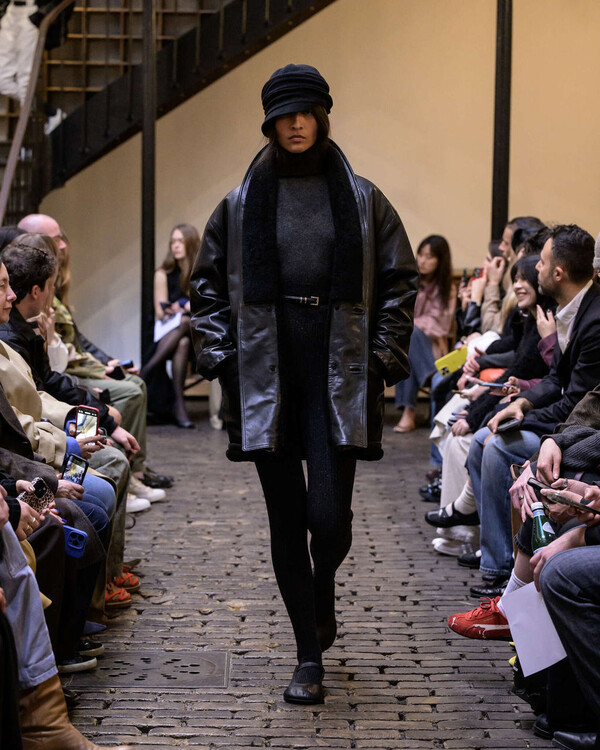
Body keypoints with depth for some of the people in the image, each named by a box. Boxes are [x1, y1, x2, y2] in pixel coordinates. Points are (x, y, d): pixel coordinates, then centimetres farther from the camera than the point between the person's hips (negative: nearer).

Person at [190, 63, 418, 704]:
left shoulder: (362, 199, 9)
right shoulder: (240, 204, 10)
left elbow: (400, 280, 11)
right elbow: (208, 285, 13)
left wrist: (384, 356, 1)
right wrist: (221, 357, 2)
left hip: (337, 371, -1)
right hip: (266, 374, 1)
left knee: (329, 514, -11)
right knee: (287, 521, 3)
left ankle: (323, 588, 26)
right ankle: (309, 658, 13)